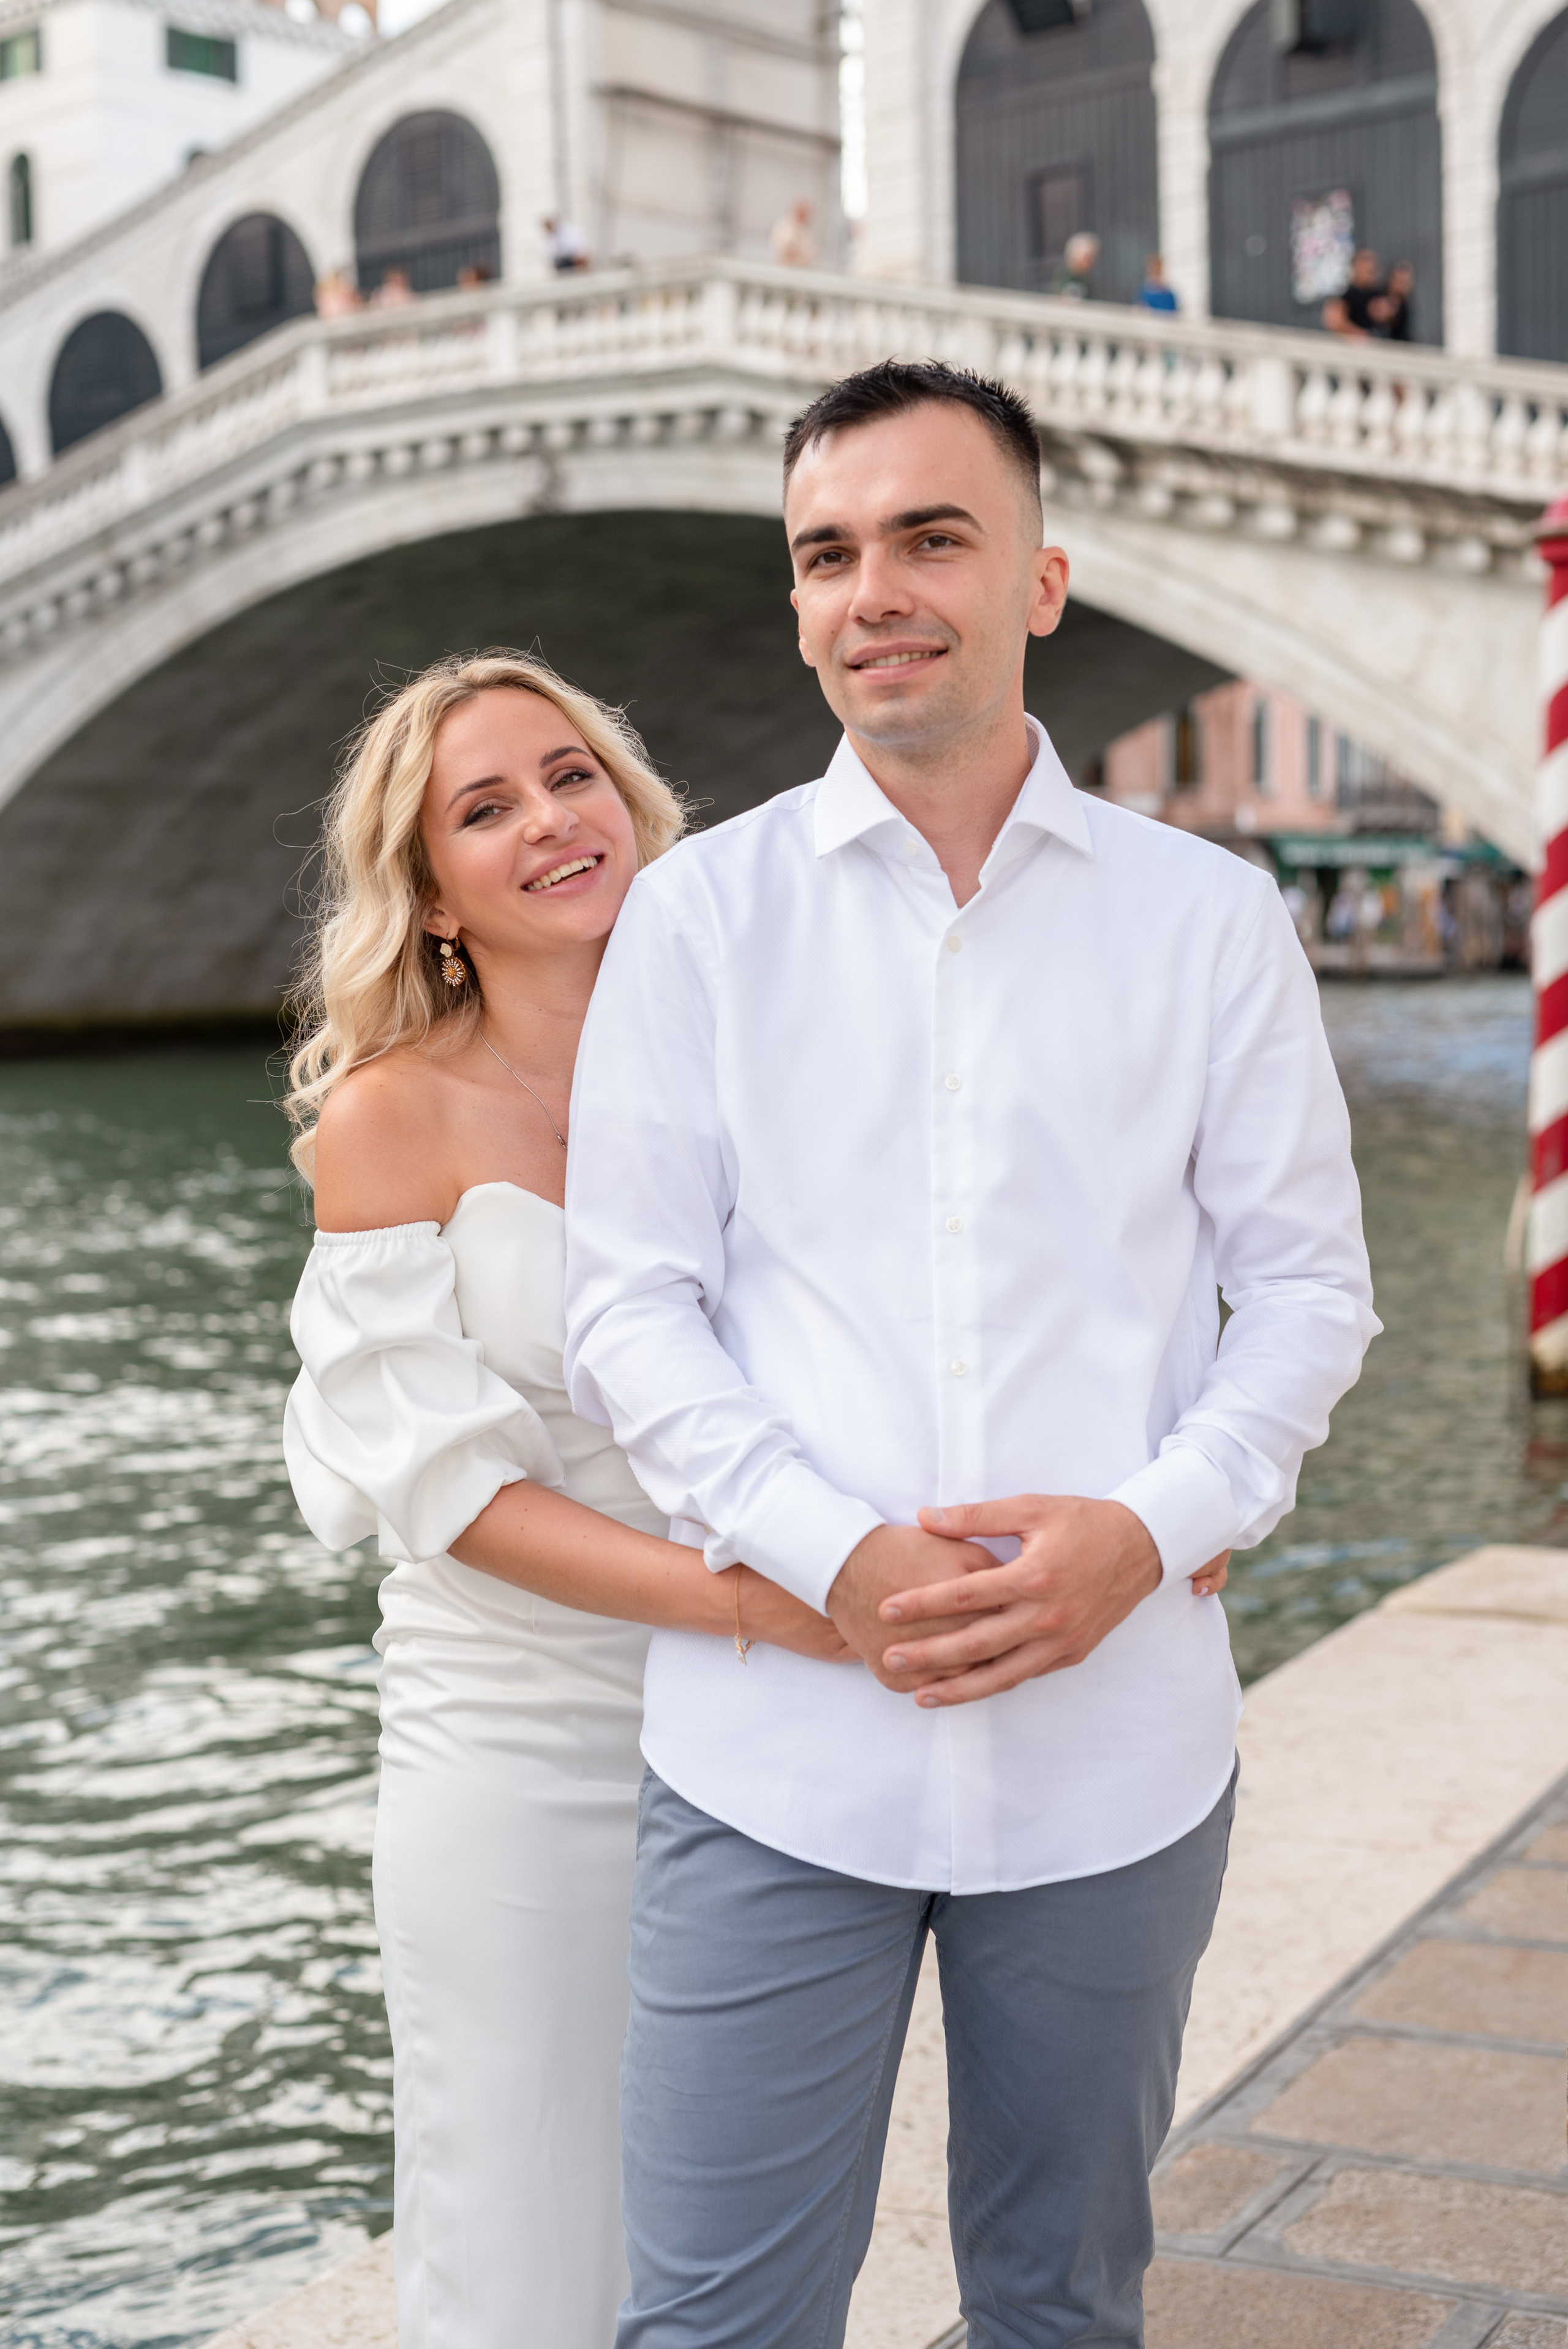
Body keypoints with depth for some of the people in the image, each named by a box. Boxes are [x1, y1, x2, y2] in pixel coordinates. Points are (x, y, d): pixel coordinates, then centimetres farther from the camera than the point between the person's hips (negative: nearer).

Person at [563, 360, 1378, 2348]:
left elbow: (1306, 1285, 7)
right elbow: (626, 1304, 1)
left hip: (1117, 1740, 1)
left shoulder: (1208, 916, 5)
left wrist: (1148, 1531, -11)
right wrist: (829, 1553, -14)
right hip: (774, 1747, -1)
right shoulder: (698, 911, 4)